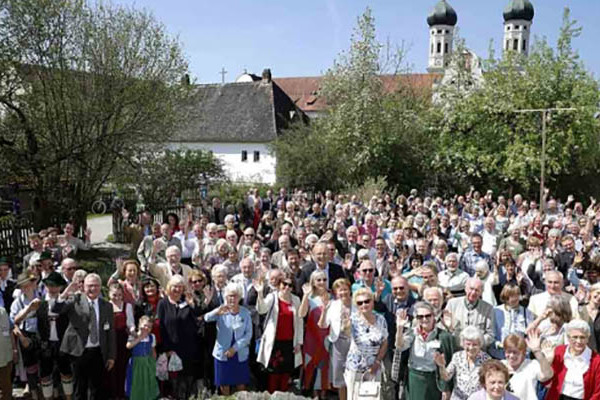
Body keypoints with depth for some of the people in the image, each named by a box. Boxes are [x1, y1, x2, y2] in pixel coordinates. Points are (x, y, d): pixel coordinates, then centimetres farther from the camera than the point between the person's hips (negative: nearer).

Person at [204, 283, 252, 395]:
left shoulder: (245, 312, -1)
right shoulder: (221, 312, -3)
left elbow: (248, 334, -3)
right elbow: (207, 318, -22)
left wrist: (235, 348, -14)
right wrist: (217, 312, -44)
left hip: (240, 354, 1)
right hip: (223, 353, -1)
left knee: (241, 384, 7)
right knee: (224, 385, 6)